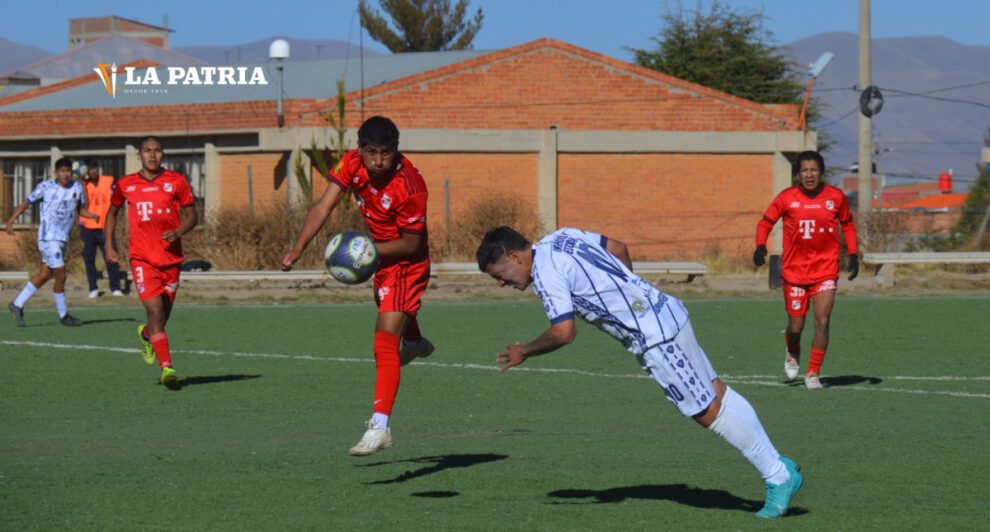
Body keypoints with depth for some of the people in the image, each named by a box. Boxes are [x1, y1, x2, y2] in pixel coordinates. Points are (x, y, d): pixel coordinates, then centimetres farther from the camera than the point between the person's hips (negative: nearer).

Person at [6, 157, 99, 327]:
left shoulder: (77, 188, 5)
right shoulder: (45, 186, -8)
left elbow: (81, 209, 19)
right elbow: (27, 203, 0)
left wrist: (93, 216, -2)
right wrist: (11, 221, -7)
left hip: (63, 238, 6)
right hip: (48, 237, -6)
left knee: (45, 274, 11)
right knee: (60, 276, -7)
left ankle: (18, 305, 23)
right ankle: (63, 315, 8)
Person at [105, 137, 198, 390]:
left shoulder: (176, 181, 2)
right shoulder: (126, 184, 5)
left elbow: (192, 216, 6)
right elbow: (112, 211, 22)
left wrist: (178, 232, -14)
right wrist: (109, 245, 14)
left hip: (171, 255, 2)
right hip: (142, 258, -2)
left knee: (164, 313, 13)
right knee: (156, 311, -16)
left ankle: (146, 334, 48)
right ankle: (167, 367, -19)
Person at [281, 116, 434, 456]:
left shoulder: (410, 186, -33)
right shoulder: (352, 164, -17)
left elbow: (411, 243, -23)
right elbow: (323, 206, -20)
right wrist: (298, 249, -30)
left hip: (407, 262, -8)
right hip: (379, 254, 8)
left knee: (385, 343, -19)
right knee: (388, 303, 38)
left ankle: (380, 427, -25)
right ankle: (415, 344, 74)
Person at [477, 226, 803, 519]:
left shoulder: (545, 272, -16)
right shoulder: (562, 237, 11)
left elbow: (563, 333, -23)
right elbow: (619, 249, 20)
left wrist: (524, 352, -8)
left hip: (654, 337, -9)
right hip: (665, 310, 9)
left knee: (708, 411, 0)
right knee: (716, 394, 12)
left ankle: (779, 477, 8)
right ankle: (777, 464, 17)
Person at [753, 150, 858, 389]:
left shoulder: (835, 197, 0)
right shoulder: (787, 197, -3)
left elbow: (847, 224, 16)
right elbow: (766, 222, 4)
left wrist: (853, 254, 7)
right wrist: (761, 246, -14)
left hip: (826, 271, 0)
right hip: (794, 270, 0)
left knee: (822, 322, -13)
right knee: (796, 326, 6)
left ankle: (813, 374, -1)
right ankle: (792, 354, 41)